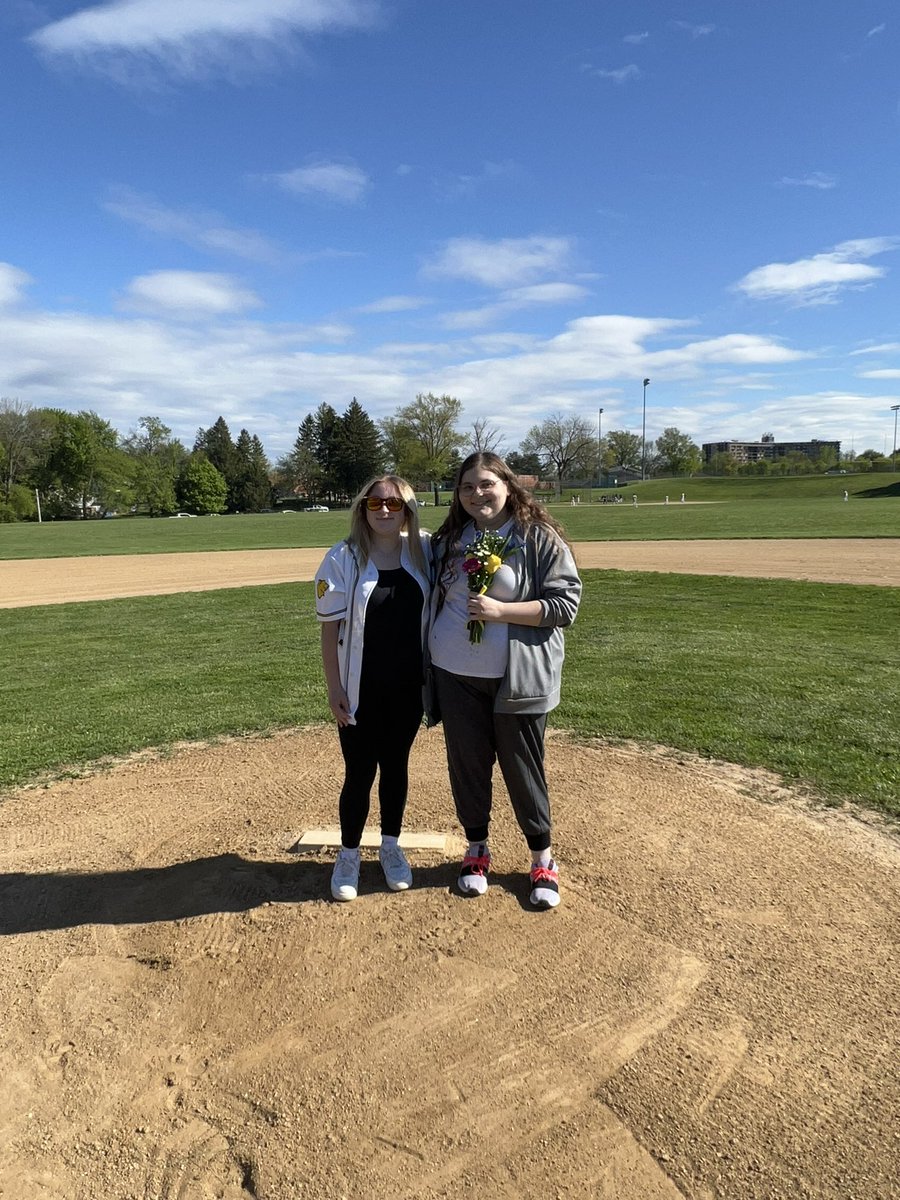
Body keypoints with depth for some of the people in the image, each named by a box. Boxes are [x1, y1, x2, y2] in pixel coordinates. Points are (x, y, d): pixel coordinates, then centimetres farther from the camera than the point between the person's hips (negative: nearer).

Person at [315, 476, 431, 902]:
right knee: (359, 772, 6)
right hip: (360, 690, -2)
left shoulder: (422, 552, -1)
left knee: (395, 766, 15)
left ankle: (391, 847, 34)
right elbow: (330, 628, -7)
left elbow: (432, 615, 7)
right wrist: (334, 689, -9)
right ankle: (348, 856, 27)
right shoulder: (343, 558, -9)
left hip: (408, 687, 3)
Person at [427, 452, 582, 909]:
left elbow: (565, 604, -11)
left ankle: (542, 857, 26)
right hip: (456, 677, 4)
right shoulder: (448, 540, 6)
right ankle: (477, 848, 32)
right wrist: (428, 658, 10)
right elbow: (433, 599, 16)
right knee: (467, 763, 12)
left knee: (523, 767, 6)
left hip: (519, 678, -3)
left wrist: (500, 611, -21)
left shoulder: (540, 538, -8)